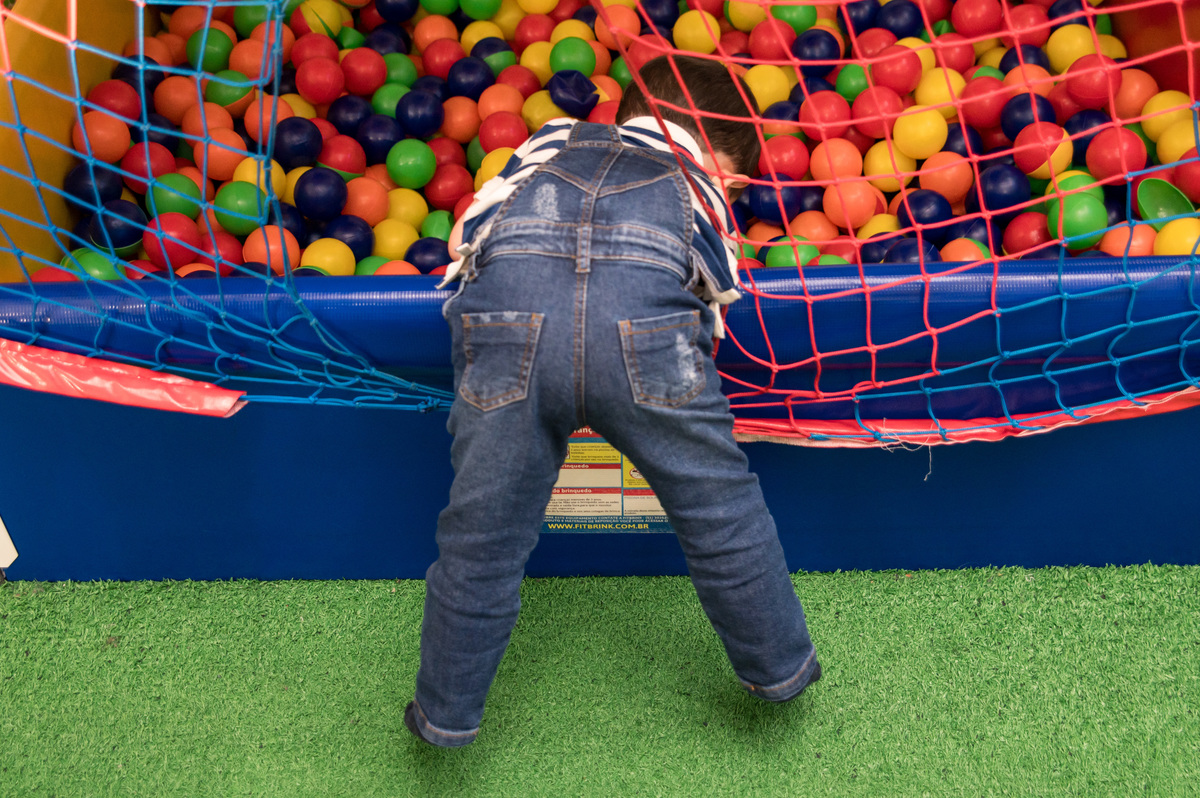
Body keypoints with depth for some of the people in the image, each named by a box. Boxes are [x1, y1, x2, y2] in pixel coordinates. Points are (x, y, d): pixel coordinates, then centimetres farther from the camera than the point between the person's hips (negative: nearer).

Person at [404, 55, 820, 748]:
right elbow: (719, 288, 30)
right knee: (722, 511, 20)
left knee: (482, 536, 17)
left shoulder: (552, 141, 41)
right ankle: (780, 667, 40)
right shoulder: (700, 182, 37)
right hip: (645, 316, -1)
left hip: (509, 312, 2)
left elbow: (470, 230, 42)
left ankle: (445, 714, 35)